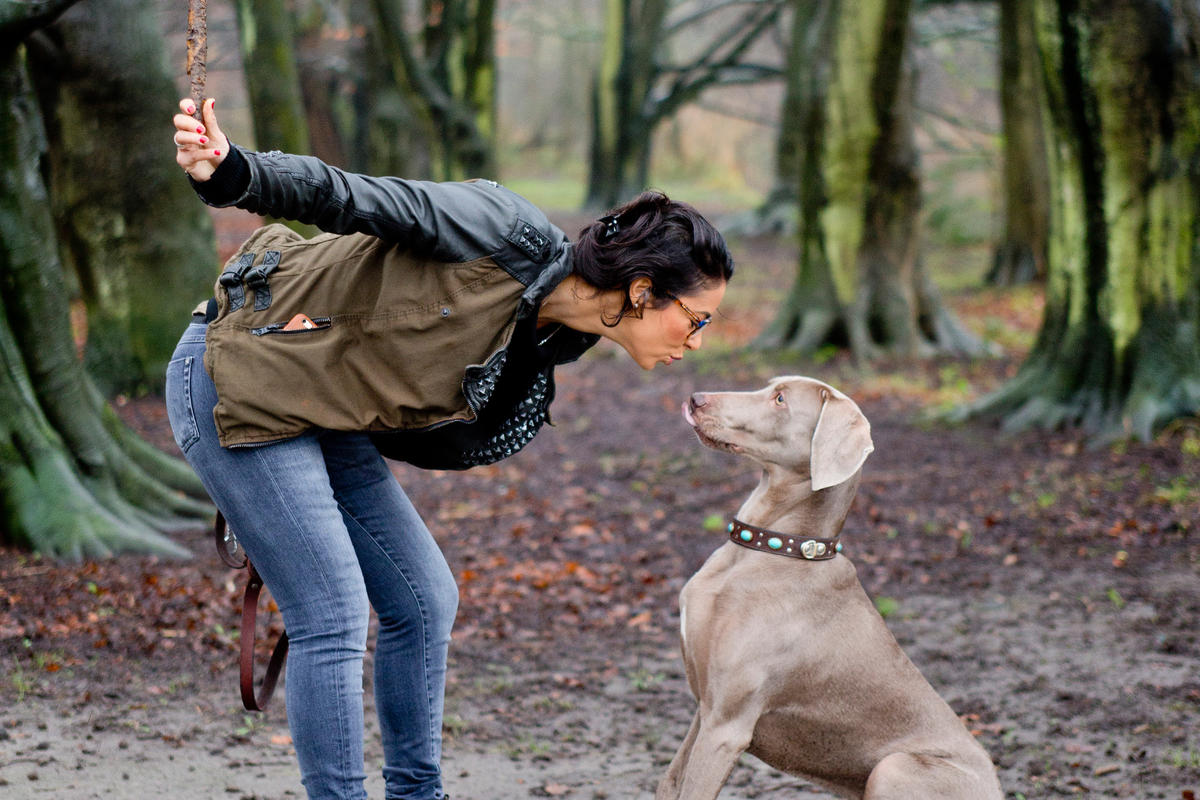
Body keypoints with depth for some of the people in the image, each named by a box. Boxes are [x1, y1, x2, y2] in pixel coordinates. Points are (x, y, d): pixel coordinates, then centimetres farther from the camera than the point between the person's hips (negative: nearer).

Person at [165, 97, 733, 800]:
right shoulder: (512, 236, -21)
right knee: (334, 614, -11)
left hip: (324, 418, 9)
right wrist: (233, 174, -36)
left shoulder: (555, 342, 3)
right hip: (237, 379, -9)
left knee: (426, 599, 9)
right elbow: (352, 198, -23)